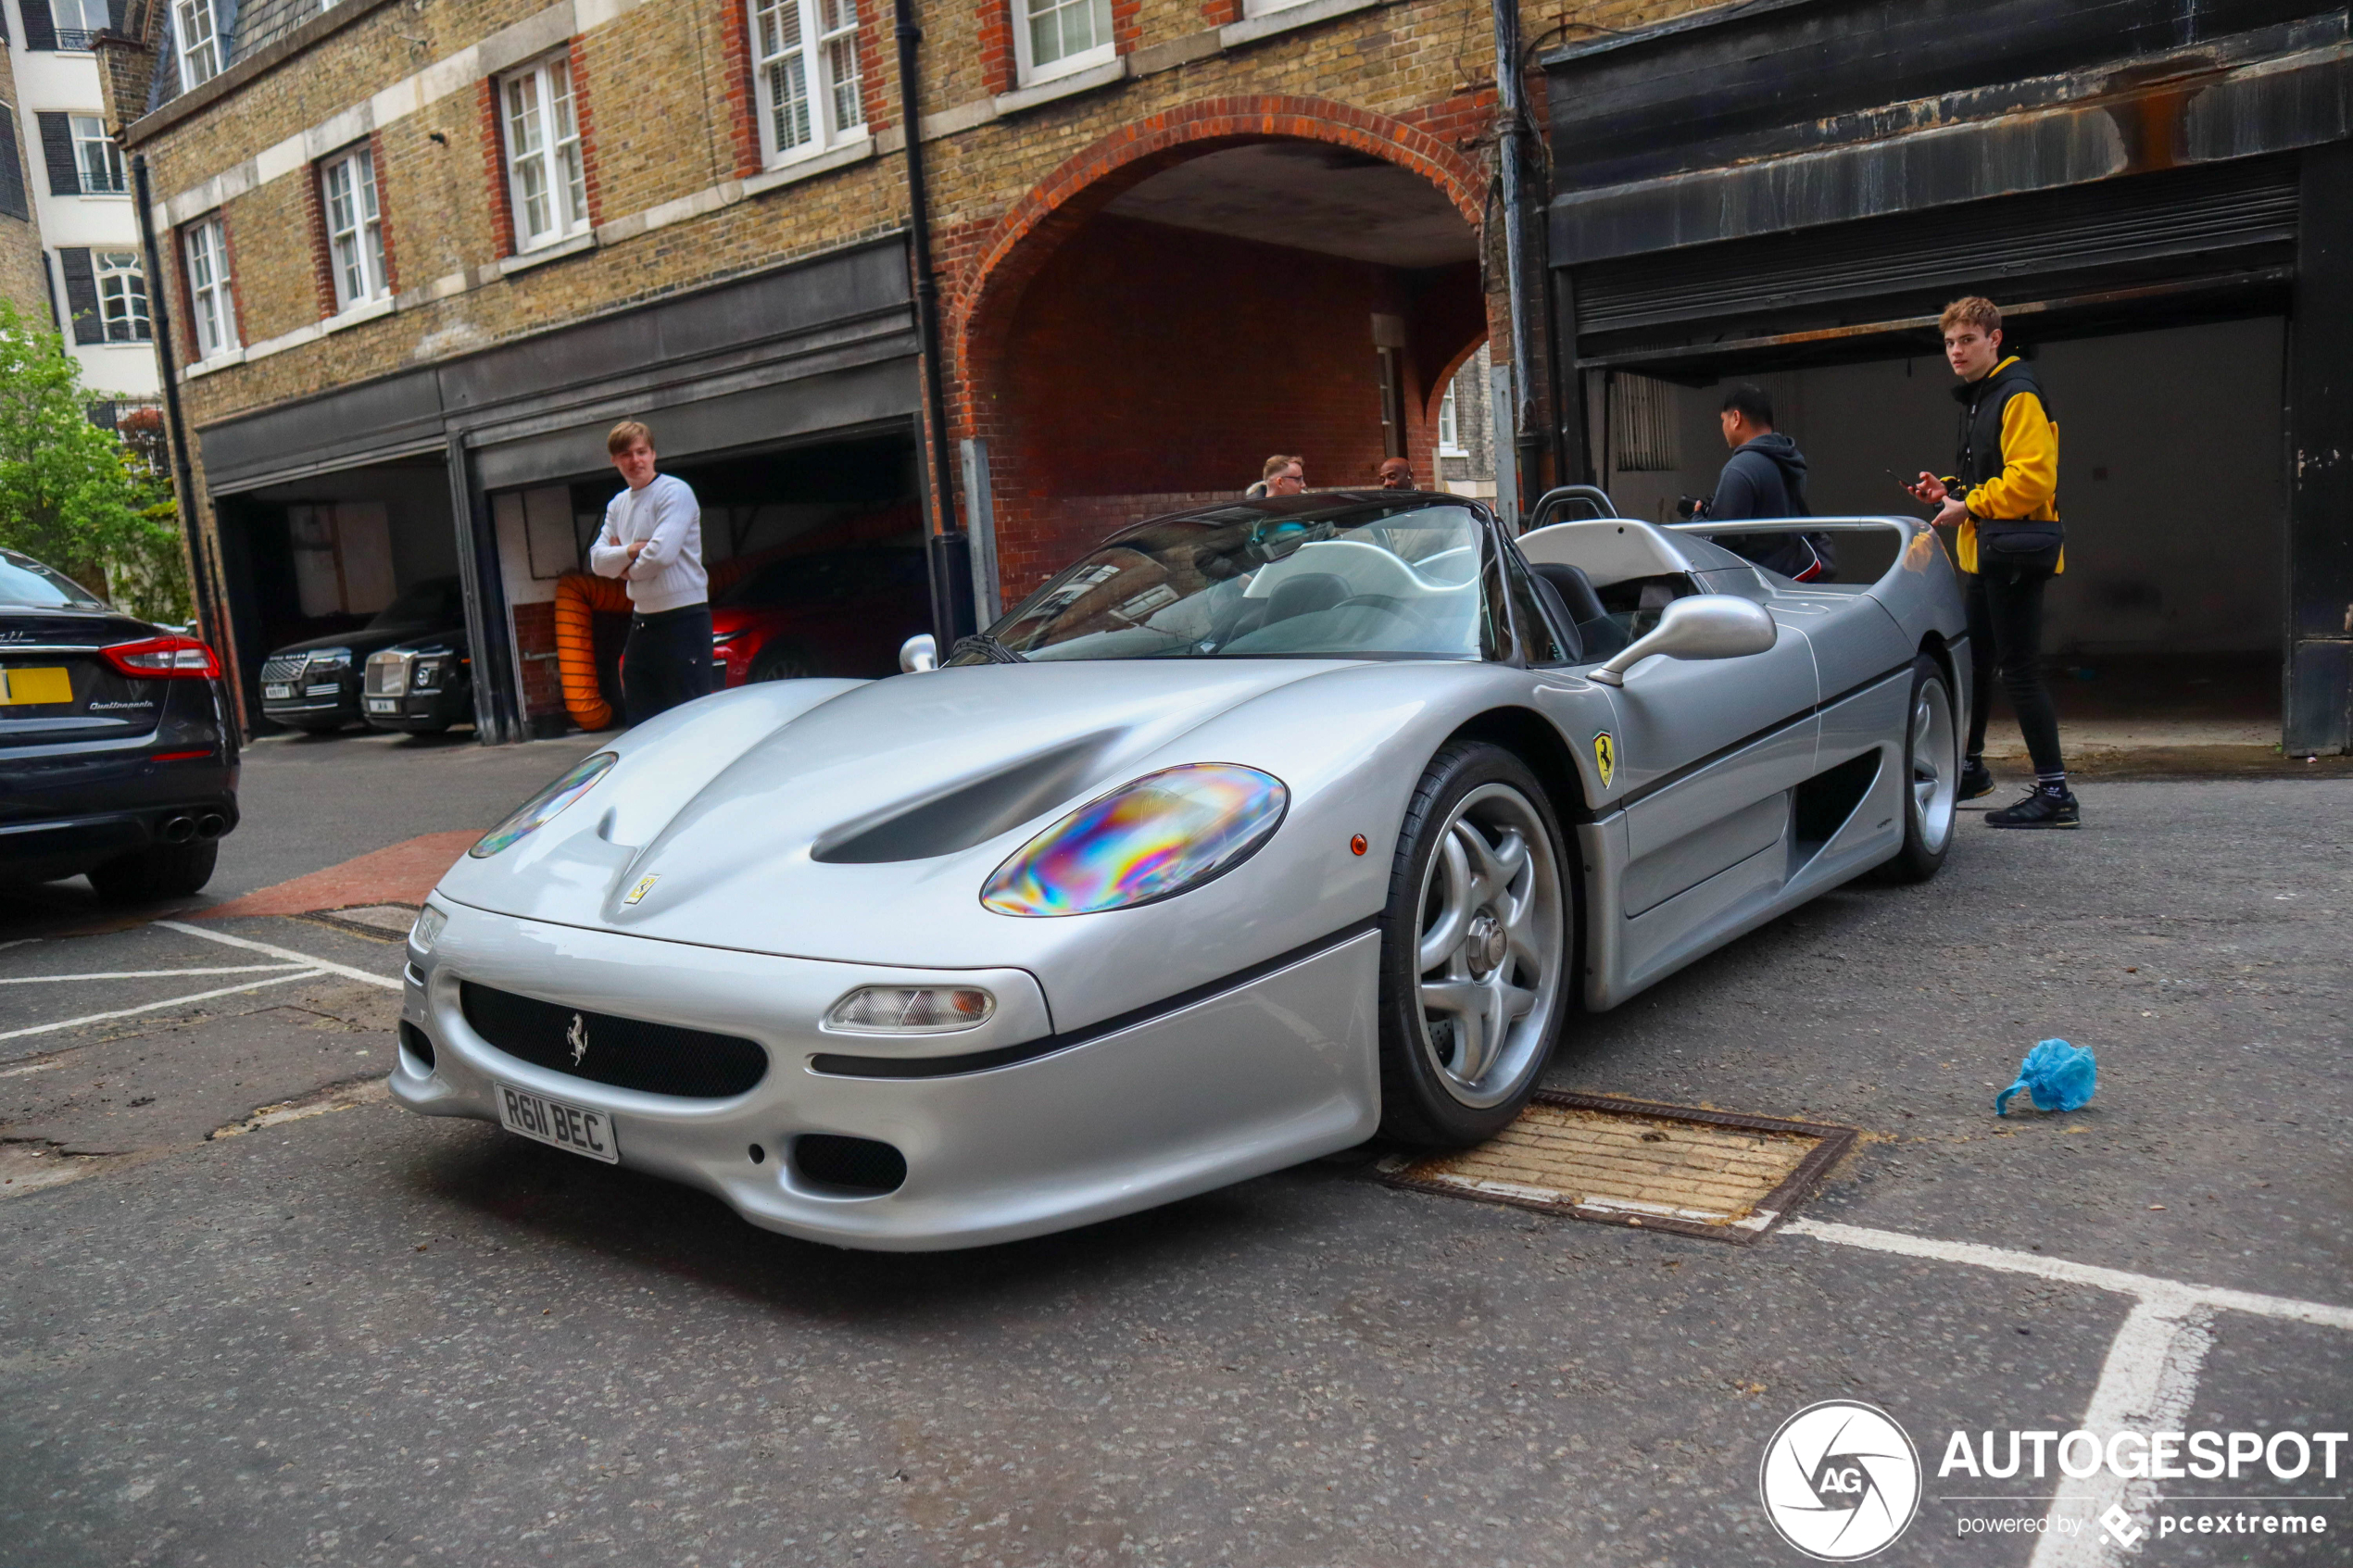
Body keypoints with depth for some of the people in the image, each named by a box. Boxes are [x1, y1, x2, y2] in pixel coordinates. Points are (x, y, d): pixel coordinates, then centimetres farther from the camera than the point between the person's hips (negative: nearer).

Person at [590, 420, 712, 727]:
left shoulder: (674, 492, -8)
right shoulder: (617, 505, 16)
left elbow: (662, 553, -19)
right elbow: (598, 560, 8)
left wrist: (628, 570, -1)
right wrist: (630, 551, -10)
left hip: (683, 618, -8)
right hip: (643, 621, 8)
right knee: (640, 722, 12)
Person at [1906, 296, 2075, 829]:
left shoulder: (2019, 396, -12)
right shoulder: (1976, 399, 19)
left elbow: (2032, 478, -22)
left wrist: (1971, 505, -16)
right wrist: (1948, 491, 11)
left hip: (2014, 552, -10)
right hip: (1984, 553, 10)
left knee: (2019, 670, -10)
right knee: (1973, 662, 18)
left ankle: (2055, 792, -7)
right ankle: (1970, 769, 32)